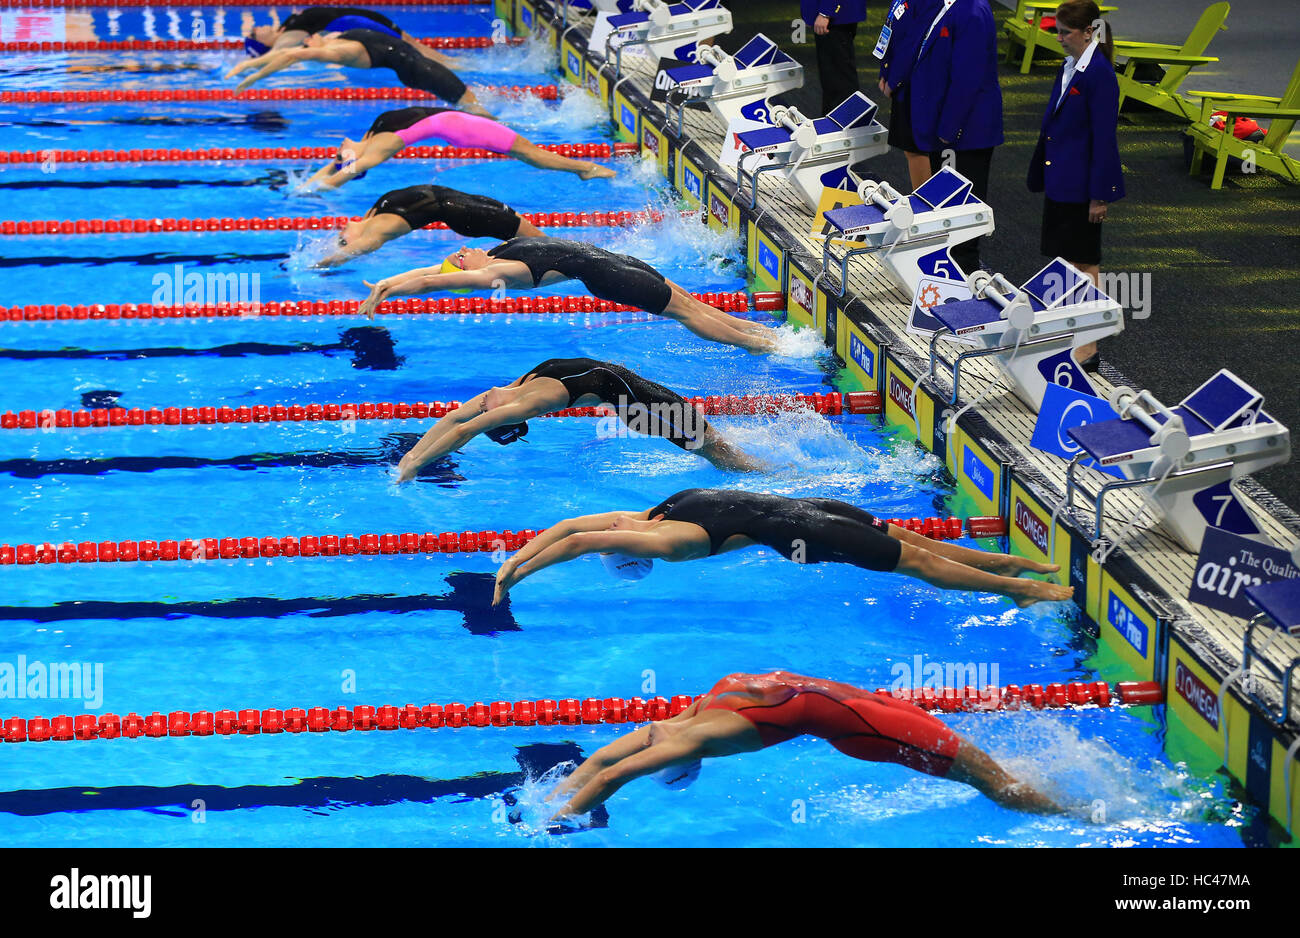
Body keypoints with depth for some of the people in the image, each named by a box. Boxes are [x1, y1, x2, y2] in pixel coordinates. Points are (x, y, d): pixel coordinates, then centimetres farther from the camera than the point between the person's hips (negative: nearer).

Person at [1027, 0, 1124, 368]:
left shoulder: (1099, 74, -17)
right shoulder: (1069, 67, 10)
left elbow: (1104, 135, -18)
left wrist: (1099, 196, -18)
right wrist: (1043, 177, 18)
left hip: (1081, 184, -9)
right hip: (1060, 182, 9)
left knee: (1085, 262, -1)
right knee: (1064, 258, 15)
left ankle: (1088, 345, 6)